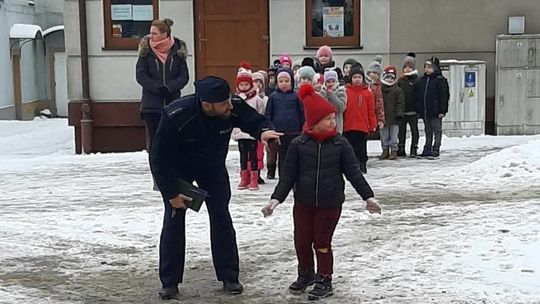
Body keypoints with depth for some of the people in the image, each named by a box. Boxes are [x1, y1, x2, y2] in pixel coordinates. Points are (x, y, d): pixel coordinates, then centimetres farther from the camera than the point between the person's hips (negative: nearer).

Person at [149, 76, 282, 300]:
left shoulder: (234, 107, -30)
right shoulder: (175, 117, -37)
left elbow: (255, 120, -12)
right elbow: (159, 158, -27)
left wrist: (263, 131, -37)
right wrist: (171, 193, -21)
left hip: (213, 168, 3)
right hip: (178, 170, -3)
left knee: (221, 218, 0)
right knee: (173, 222, -4)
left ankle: (229, 277, 12)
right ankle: (169, 283, 9)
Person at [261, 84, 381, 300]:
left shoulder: (340, 144, -7)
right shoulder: (298, 144, -7)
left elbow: (353, 172, -4)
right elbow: (288, 175, -4)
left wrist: (368, 196, -8)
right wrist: (276, 199, -11)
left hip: (330, 203, -2)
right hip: (303, 202, 2)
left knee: (322, 243, 6)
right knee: (302, 241, 11)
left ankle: (324, 281, 22)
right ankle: (306, 274, 35)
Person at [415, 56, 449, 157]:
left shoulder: (440, 80, -6)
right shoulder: (422, 81, 12)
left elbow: (444, 96, -10)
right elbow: (418, 97, 16)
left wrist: (442, 110, -15)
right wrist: (418, 110, 11)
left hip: (435, 111, -6)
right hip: (424, 111, 6)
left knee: (437, 130, 1)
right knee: (428, 131, 13)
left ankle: (436, 149, 5)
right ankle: (427, 149, 19)